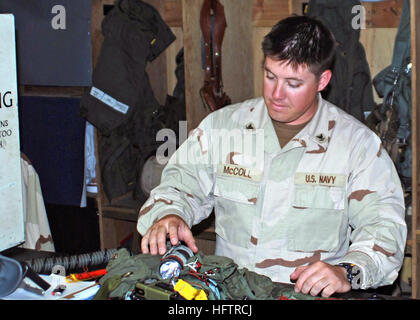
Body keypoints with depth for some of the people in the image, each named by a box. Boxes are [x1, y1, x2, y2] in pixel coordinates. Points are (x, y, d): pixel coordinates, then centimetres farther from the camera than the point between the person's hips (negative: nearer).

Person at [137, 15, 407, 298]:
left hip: (314, 295, -1)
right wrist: (168, 215, -12)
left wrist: (348, 272, -24)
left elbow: (383, 223, -5)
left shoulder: (358, 143, 0)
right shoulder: (221, 126, 9)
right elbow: (182, 184, 12)